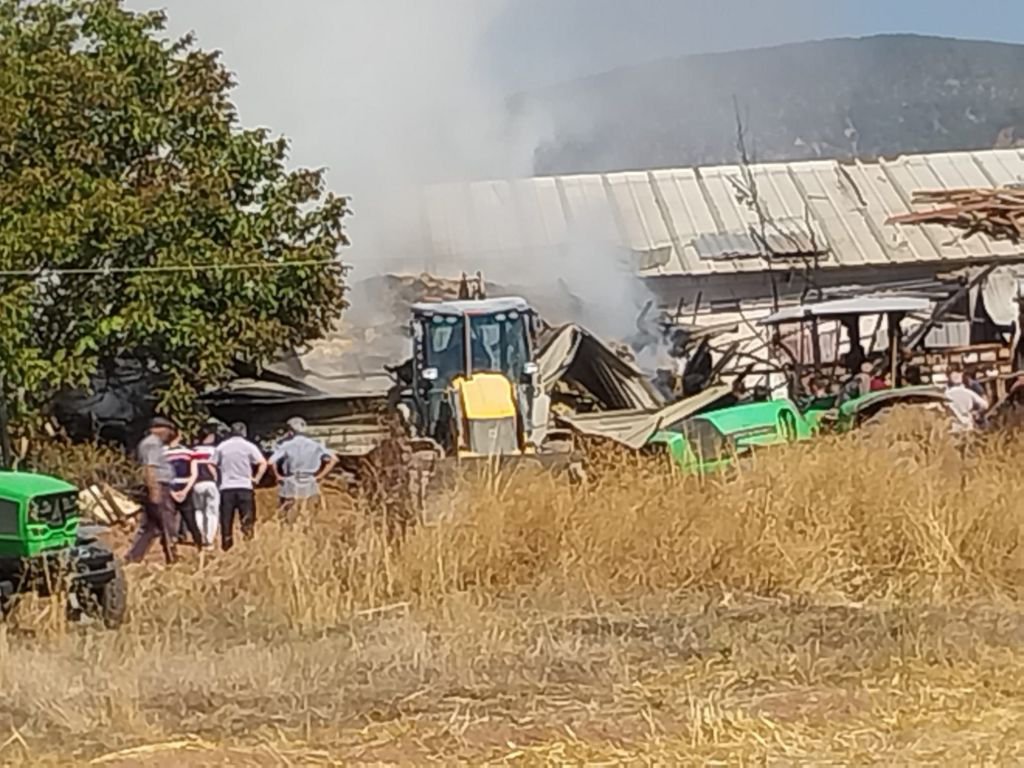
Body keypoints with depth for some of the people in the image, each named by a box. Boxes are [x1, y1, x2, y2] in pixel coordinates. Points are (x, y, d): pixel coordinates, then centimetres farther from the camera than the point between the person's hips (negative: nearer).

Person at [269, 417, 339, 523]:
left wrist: (278, 476, -2)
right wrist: (320, 476, 5)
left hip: (291, 484, -3)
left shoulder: (286, 445, -5)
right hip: (310, 485, 3)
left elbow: (272, 462, -18)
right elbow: (334, 459, 2)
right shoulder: (314, 445, 5)